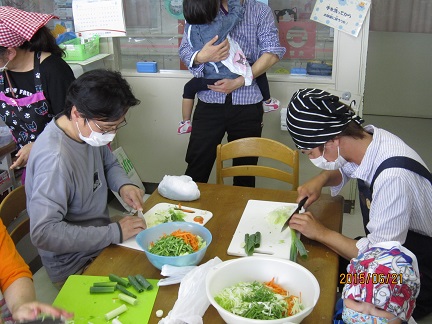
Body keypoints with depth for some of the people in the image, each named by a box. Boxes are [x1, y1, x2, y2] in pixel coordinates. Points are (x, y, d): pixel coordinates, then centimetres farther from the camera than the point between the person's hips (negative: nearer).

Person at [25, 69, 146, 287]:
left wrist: (123, 185, -6)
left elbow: (109, 164, 16)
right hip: (75, 267, -8)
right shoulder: (55, 158, -30)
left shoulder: (90, 130, -4)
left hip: (100, 238, 8)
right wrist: (115, 233, -28)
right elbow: (44, 232, -32)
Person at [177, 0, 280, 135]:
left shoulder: (190, 27, -12)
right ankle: (267, 102, 40)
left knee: (189, 88, 30)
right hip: (233, 74, -2)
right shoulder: (221, 24, -17)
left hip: (209, 79, 3)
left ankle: (185, 122, 33)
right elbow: (237, 12, -1)